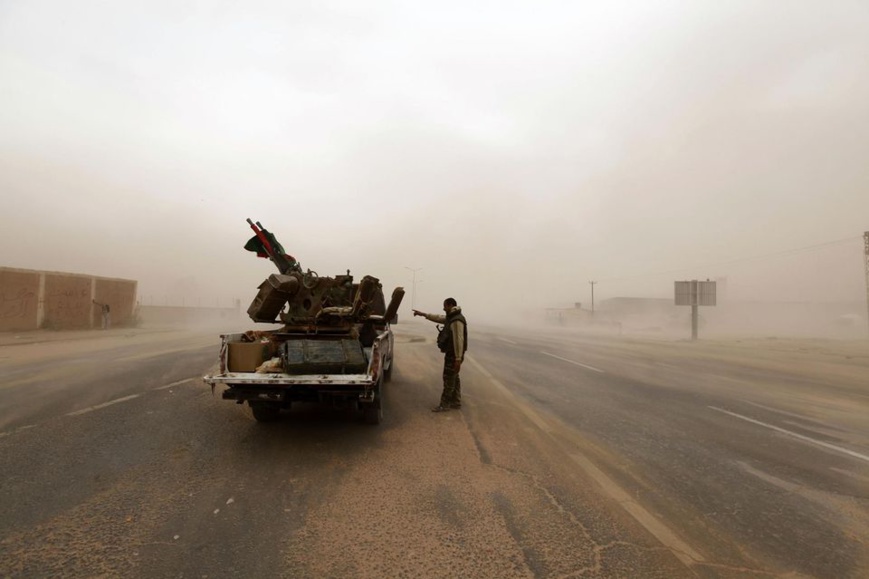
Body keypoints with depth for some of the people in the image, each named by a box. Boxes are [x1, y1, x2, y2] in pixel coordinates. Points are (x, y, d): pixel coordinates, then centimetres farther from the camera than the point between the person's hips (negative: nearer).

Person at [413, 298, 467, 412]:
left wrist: (458, 359, -27)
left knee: (449, 378, -3)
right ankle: (456, 402, 24)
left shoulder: (457, 321, -21)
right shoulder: (451, 317, 11)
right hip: (452, 353, 10)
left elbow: (459, 340, -25)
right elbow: (438, 318, 26)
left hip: (453, 355, -10)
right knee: (454, 378, 16)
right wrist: (423, 314, 27)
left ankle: (444, 404, 3)